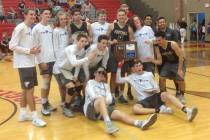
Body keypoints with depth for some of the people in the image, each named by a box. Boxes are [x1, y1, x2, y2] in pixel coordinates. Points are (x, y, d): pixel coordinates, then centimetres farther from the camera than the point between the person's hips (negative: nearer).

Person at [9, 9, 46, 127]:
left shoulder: (30, 29, 14)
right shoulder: (20, 28, -13)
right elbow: (12, 46, -18)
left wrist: (34, 50, 0)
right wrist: (29, 51, -21)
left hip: (30, 63, 9)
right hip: (24, 64, -9)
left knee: (26, 89, 14)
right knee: (30, 89, -6)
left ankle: (23, 114, 24)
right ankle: (35, 117, 0)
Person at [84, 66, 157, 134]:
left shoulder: (106, 85, 24)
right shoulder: (90, 82, 13)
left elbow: (110, 99, 7)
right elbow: (92, 96, -6)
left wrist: (104, 101, -12)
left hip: (104, 108, 4)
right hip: (91, 109, -4)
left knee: (119, 113, -23)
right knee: (101, 100, -37)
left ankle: (141, 123, -48)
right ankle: (109, 125, -60)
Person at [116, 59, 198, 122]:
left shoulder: (149, 74, 13)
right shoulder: (131, 77, 13)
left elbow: (157, 88, 12)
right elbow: (118, 80, 8)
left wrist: (152, 90, -11)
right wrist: (119, 67, 1)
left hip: (154, 97, 0)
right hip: (144, 100, 0)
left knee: (166, 94, -34)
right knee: (135, 109, -35)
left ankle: (187, 111, -50)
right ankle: (159, 110, -30)